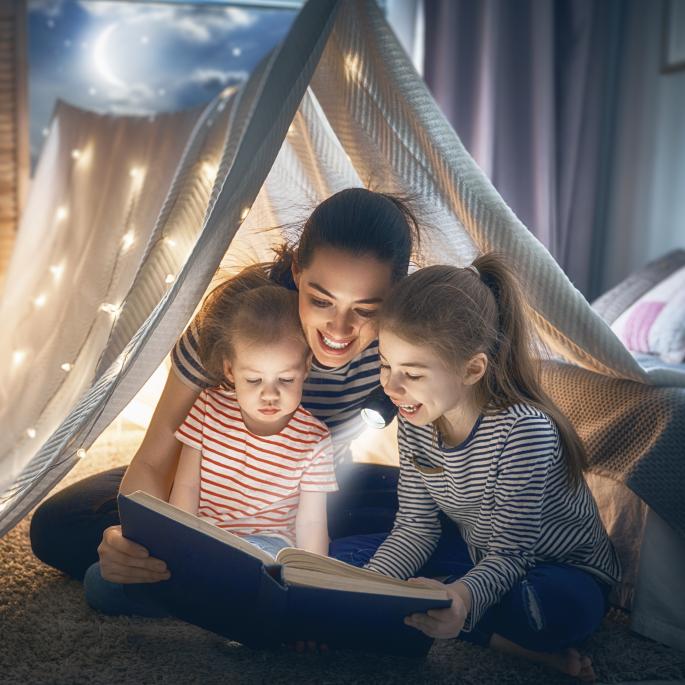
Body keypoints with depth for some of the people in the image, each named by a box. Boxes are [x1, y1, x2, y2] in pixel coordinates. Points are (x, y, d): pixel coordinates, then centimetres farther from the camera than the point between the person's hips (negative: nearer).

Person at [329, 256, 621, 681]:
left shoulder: (523, 430, -29)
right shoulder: (415, 423, -8)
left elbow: (509, 554, -27)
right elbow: (415, 528, -3)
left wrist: (463, 597, -49)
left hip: (565, 574, -8)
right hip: (478, 559, 8)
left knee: (556, 607, -43)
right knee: (343, 555, -7)